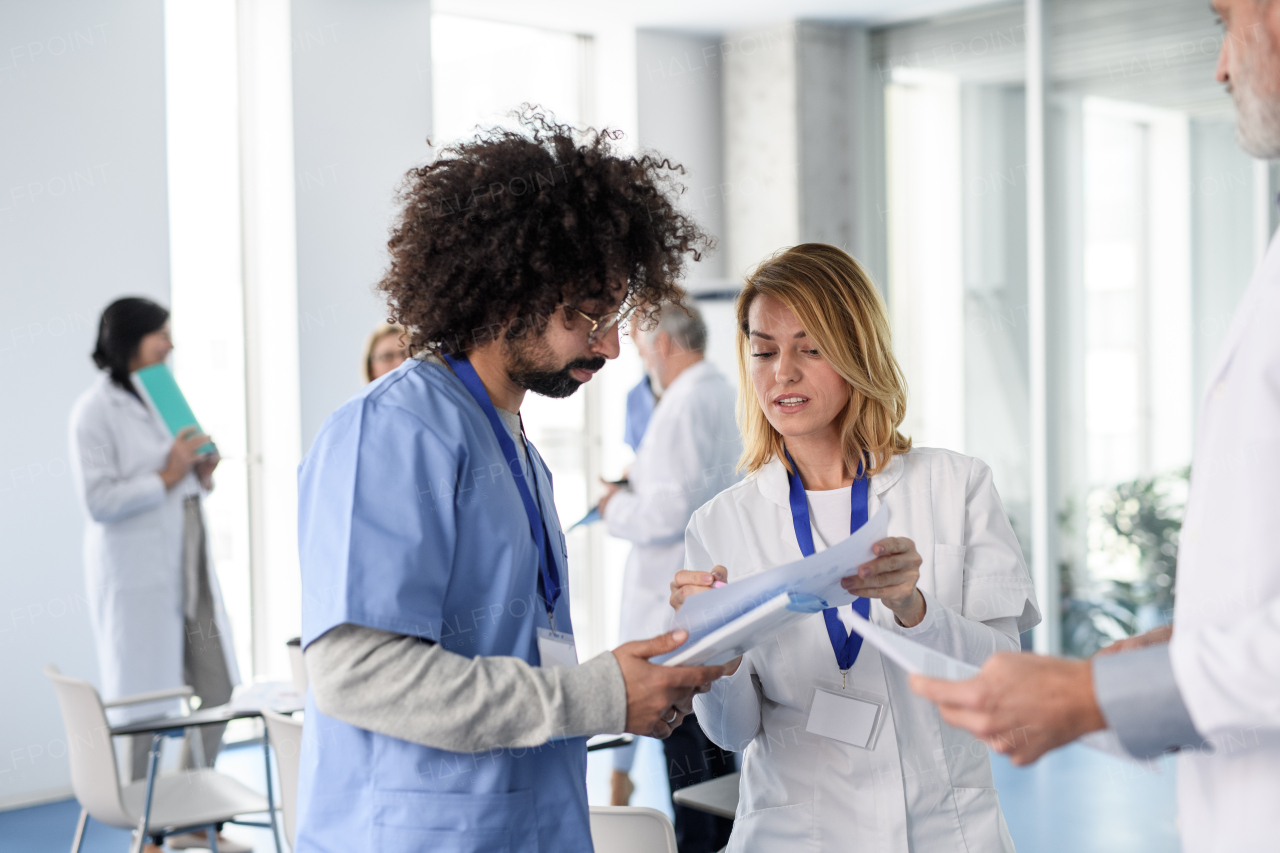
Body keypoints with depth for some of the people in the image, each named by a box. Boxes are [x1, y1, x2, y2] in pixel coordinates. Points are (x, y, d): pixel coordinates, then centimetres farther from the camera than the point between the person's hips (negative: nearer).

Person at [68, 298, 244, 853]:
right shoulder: (95, 410, -9)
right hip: (135, 579, -8)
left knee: (217, 692, 10)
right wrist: (167, 477, -17)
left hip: (189, 572, 8)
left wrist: (201, 474, 2)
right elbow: (98, 499, -16)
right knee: (139, 709, 2)